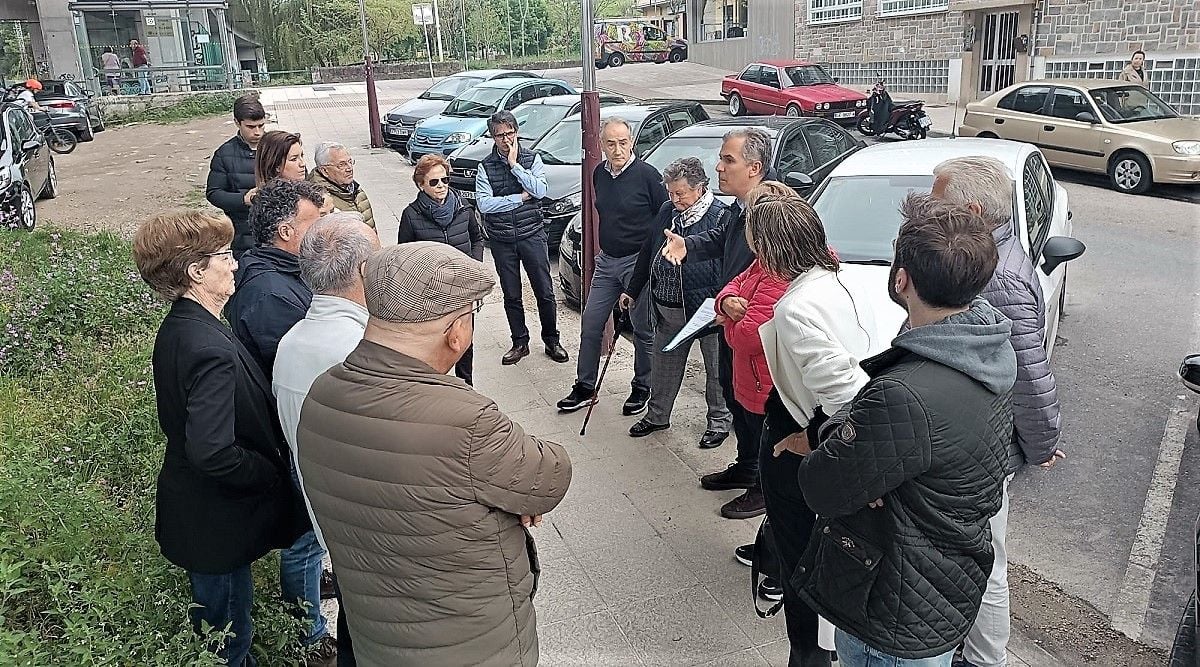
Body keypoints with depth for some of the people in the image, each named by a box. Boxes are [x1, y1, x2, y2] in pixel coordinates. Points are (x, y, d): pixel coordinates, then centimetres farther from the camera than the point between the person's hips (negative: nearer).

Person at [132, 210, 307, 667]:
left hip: (191, 506, 9)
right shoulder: (212, 350, -30)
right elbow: (212, 452, -36)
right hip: (218, 522, -9)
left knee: (213, 622, 27)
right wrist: (273, 474, -19)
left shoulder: (175, 329, 1)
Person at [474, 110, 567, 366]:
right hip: (501, 240, 1)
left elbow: (540, 190, -16)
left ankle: (551, 340, 19)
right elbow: (483, 203, -12)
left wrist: (515, 165, -16)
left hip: (532, 234, -1)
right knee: (511, 295, 10)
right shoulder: (485, 166, -1)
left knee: (544, 292, 3)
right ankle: (520, 343, 23)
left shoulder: (532, 158, 0)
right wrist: (520, 197, -12)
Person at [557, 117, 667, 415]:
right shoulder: (599, 174, 5)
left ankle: (642, 389, 23)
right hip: (607, 261, 6)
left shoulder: (647, 175, -13)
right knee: (590, 323, 7)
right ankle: (584, 388, 19)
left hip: (639, 262, -6)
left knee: (643, 329, 7)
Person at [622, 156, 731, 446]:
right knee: (664, 365, 18)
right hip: (666, 309, 7)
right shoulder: (667, 211, 8)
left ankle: (720, 420, 27)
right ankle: (657, 416, 35)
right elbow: (647, 253, 17)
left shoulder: (720, 216, -13)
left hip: (705, 308, -6)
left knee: (716, 367, 10)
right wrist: (632, 290, 19)